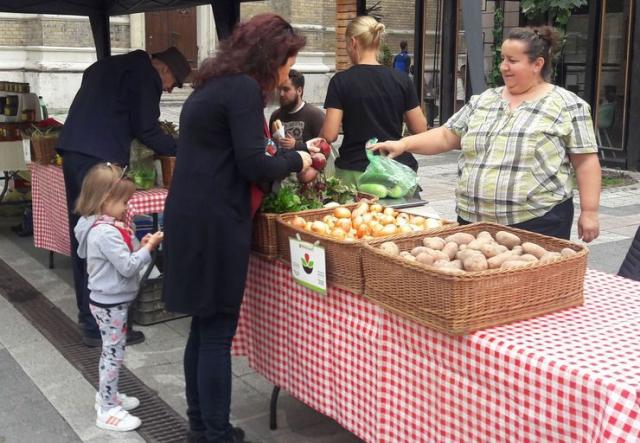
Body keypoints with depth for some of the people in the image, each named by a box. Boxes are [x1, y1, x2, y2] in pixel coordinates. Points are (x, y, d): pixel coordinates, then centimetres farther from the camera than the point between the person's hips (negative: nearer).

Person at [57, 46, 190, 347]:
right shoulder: (145, 74, -2)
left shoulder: (110, 66, 25)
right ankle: (99, 325, -1)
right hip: (99, 158, -10)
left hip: (74, 151, 10)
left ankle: (87, 312, 23)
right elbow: (146, 129, -6)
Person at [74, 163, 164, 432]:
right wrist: (149, 248, -16)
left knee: (111, 351, 21)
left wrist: (140, 246, 2)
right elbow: (128, 267, -25)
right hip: (110, 303, -10)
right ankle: (107, 411, 10)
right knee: (113, 353, 0)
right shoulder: (105, 232, -26)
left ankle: (107, 395, 36)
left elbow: (122, 259, 14)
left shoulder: (103, 227, 6)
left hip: (110, 301, 10)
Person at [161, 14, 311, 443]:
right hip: (214, 224, -10)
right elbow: (252, 166, -17)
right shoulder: (244, 88, -12)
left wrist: (281, 159, 14)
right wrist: (296, 160, 0)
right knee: (218, 333, -2)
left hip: (190, 218, 10)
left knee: (203, 327, 16)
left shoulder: (213, 85, 18)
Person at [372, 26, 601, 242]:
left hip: (537, 223, -4)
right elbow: (446, 136, 11)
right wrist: (403, 144, -2)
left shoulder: (567, 106, -3)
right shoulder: (483, 101, 11)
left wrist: (589, 212, -9)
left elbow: (586, 161, -4)